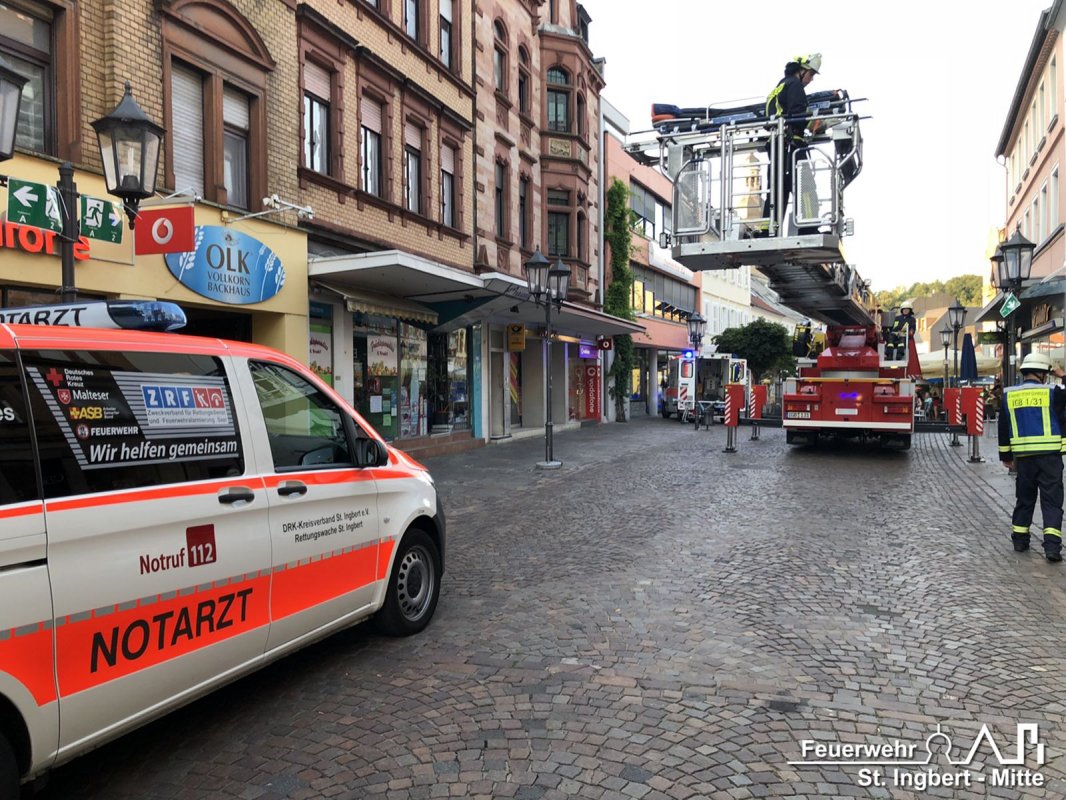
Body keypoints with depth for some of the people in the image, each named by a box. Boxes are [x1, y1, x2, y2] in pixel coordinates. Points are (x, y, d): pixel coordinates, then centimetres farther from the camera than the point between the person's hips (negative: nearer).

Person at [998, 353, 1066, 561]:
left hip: (1023, 457, 3)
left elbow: (1003, 428, 10)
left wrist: (1005, 456, 17)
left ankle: (1019, 540, 23)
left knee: (1024, 498, 16)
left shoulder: (1009, 396, 6)